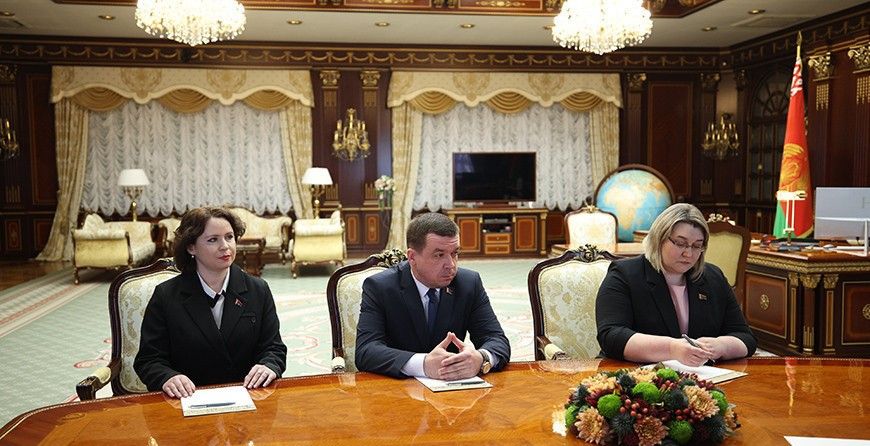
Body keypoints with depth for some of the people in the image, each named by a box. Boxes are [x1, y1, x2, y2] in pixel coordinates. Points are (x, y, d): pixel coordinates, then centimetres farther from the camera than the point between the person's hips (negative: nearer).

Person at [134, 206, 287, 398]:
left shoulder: (258, 290, 12)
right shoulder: (166, 296, 6)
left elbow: (274, 348, 12)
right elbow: (149, 360, 4)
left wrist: (269, 367, -11)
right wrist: (167, 378, -18)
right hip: (189, 400, -1)